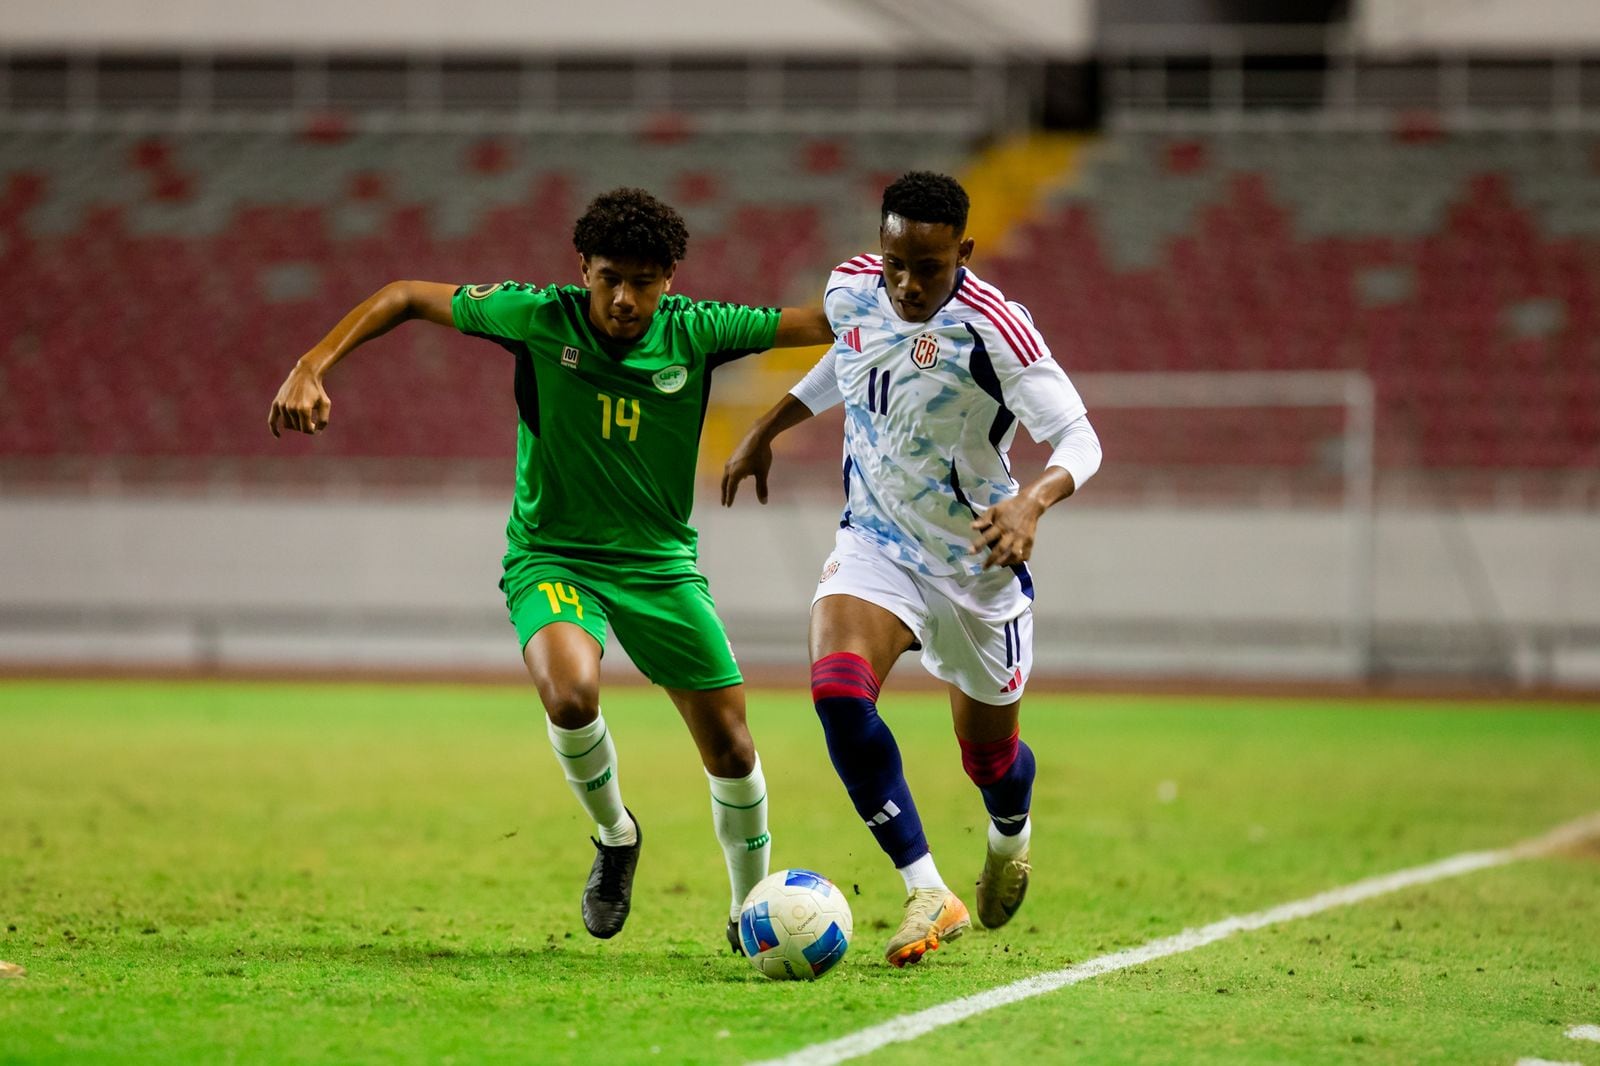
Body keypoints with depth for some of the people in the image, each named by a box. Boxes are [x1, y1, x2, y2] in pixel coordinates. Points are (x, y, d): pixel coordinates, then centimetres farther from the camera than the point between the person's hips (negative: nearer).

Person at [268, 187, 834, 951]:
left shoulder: (694, 333, -11)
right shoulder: (539, 319, -14)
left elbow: (818, 323, -9)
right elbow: (407, 297, -5)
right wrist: (312, 366, -14)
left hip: (661, 563, 2)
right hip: (551, 556, -2)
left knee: (731, 750, 2)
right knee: (570, 695, -32)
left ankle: (752, 911, 28)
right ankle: (614, 836, -1)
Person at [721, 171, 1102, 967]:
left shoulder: (992, 329, -25)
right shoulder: (851, 289, -8)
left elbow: (1079, 437, -23)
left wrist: (1033, 501, -43)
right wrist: (766, 431, 19)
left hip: (977, 561, -3)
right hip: (876, 540, 3)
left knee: (988, 754, 13)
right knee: (837, 690, -26)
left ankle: (1009, 838, 52)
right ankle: (927, 894, -21)